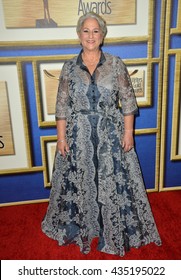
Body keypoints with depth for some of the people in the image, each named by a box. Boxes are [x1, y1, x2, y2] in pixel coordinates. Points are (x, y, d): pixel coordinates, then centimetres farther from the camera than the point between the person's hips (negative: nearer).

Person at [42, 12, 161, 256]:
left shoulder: (116, 64, -1)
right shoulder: (69, 67, 1)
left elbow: (127, 101, 0)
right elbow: (62, 105, 1)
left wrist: (128, 132, -6)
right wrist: (61, 137, -2)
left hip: (111, 133, 0)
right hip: (79, 135, 1)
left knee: (114, 181, 7)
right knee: (79, 181, 12)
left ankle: (115, 229, 31)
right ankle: (80, 227, 37)